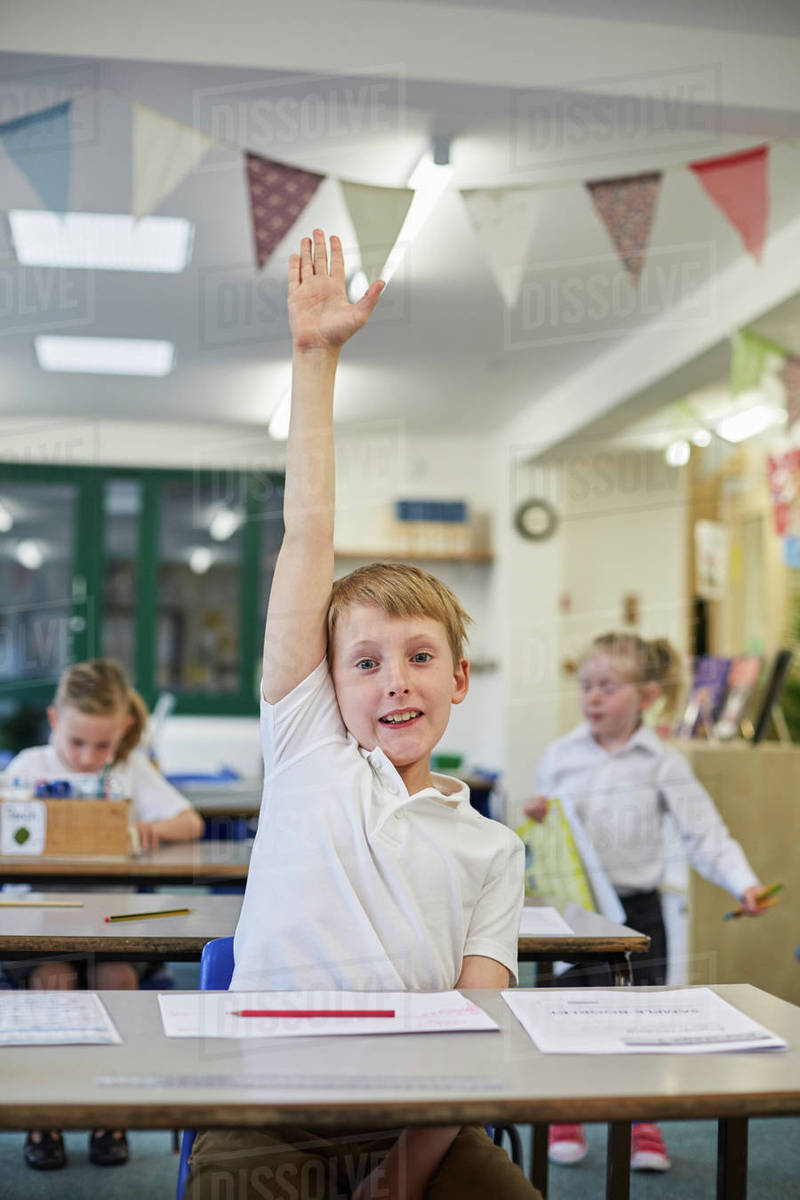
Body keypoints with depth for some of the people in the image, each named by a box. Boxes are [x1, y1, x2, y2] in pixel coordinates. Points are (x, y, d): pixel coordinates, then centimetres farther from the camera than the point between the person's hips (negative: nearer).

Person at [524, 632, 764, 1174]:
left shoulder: (663, 763, -3)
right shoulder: (561, 756, 3)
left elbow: (704, 833, -8)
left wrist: (744, 883, -21)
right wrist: (537, 821, -10)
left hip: (636, 908, -1)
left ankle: (644, 1126, 23)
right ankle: (566, 1119, 26)